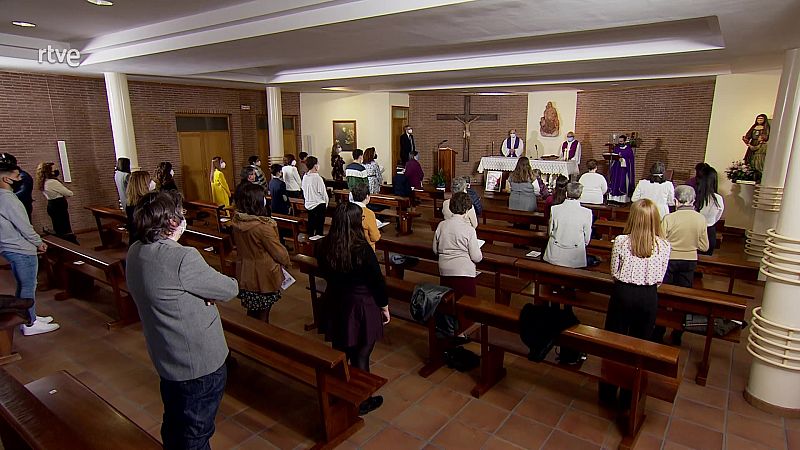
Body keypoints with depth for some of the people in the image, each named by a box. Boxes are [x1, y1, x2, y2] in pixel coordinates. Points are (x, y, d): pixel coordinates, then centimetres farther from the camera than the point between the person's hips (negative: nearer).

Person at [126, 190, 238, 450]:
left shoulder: (135, 253, -3)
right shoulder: (183, 258, -30)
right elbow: (230, 290, -20)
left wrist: (201, 292, -13)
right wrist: (219, 287, 0)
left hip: (166, 359, 8)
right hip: (200, 362, -8)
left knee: (173, 425, 28)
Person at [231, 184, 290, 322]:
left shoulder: (236, 221, -8)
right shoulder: (262, 226, -29)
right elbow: (278, 251, -18)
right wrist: (287, 261, 2)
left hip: (245, 273, 6)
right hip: (264, 277, -6)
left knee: (251, 310, 24)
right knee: (262, 314, 13)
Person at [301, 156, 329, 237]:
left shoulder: (305, 177, 0)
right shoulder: (317, 178, -19)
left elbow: (304, 191, 9)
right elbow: (323, 193, -13)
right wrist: (326, 203, 4)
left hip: (308, 205, 7)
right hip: (319, 205, -7)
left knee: (311, 225, 17)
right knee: (319, 227, 3)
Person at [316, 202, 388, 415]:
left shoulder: (324, 247, -8)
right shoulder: (362, 250, -24)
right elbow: (377, 281, -15)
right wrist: (385, 307, -2)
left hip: (335, 304, 6)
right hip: (361, 306, -5)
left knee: (339, 352, 21)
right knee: (361, 355, 10)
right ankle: (362, 402, 28)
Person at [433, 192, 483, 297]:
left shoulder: (441, 225, -3)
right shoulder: (469, 229, -15)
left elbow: (435, 250, 7)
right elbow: (477, 258, -12)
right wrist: (480, 255, 10)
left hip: (445, 272, 4)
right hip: (464, 273, -4)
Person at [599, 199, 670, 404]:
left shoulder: (621, 241, -12)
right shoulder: (663, 246, -8)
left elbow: (614, 273, -4)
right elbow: (660, 279, -1)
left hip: (623, 293, -1)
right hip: (649, 297, 1)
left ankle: (608, 393, 26)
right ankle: (629, 396, 28)